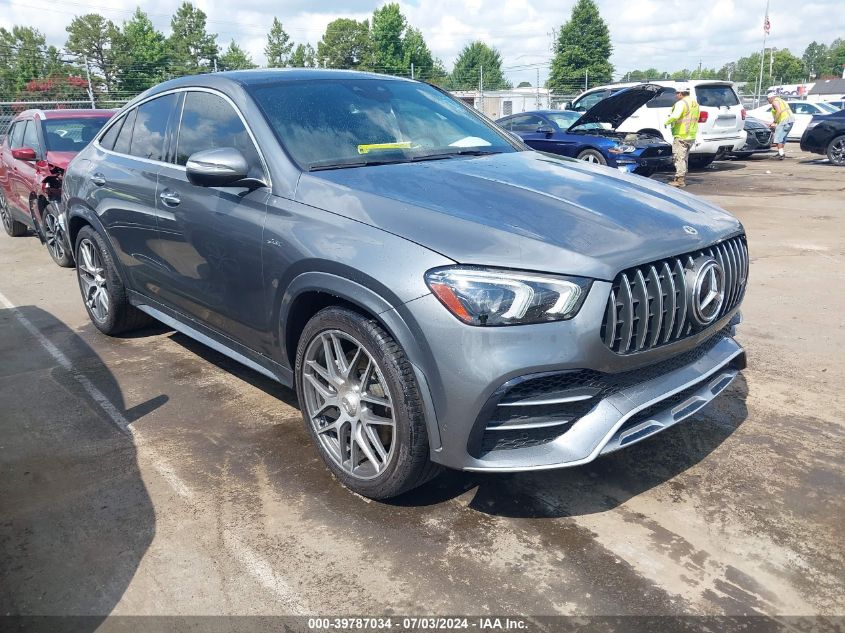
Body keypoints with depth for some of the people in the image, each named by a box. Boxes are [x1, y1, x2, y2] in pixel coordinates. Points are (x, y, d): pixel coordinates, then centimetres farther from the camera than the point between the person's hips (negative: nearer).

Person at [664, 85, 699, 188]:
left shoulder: (681, 103, -13)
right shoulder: (695, 103, 17)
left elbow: (675, 116, -28)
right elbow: (695, 118, 21)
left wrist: (667, 122, -14)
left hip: (681, 135, -9)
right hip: (691, 135, 9)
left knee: (679, 157, -7)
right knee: (684, 158, 17)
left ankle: (680, 180, -9)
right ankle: (683, 178, 23)